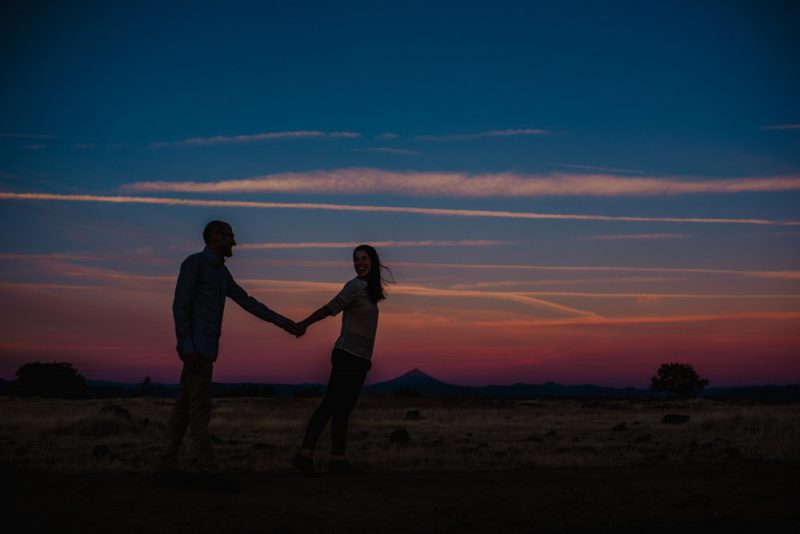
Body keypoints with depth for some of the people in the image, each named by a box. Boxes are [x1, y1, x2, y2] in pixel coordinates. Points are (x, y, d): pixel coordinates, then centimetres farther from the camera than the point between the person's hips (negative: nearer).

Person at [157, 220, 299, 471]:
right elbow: (180, 306, -13)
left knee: (184, 406, 8)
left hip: (205, 348, 9)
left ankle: (167, 463, 12)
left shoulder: (222, 273, 19)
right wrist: (187, 346, -20)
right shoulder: (194, 263, -7)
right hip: (196, 347, -9)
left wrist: (281, 321, 15)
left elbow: (247, 302, 19)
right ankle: (207, 466, -5)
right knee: (199, 407, -7)